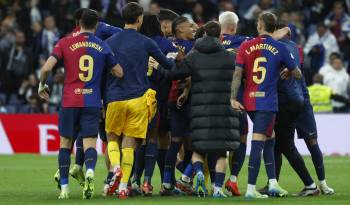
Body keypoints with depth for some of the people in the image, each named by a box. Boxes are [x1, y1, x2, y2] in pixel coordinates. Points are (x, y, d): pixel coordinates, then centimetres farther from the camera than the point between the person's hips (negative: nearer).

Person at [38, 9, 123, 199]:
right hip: (92, 102, 0)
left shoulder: (65, 43, 1)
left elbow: (46, 68, -7)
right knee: (90, 143, -1)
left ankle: (64, 187, 8)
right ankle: (90, 172, -32)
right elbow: (120, 73, 11)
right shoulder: (103, 46, 6)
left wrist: (42, 85, 11)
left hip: (69, 101, 0)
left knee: (65, 143, 11)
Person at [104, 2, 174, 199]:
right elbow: (168, 64, 10)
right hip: (138, 98, -1)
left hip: (115, 99, 1)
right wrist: (176, 61, 33)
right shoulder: (146, 43, -1)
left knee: (112, 138, 17)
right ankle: (123, 187, -2)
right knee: (129, 144, 2)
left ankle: (116, 167, -12)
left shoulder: (110, 42, 4)